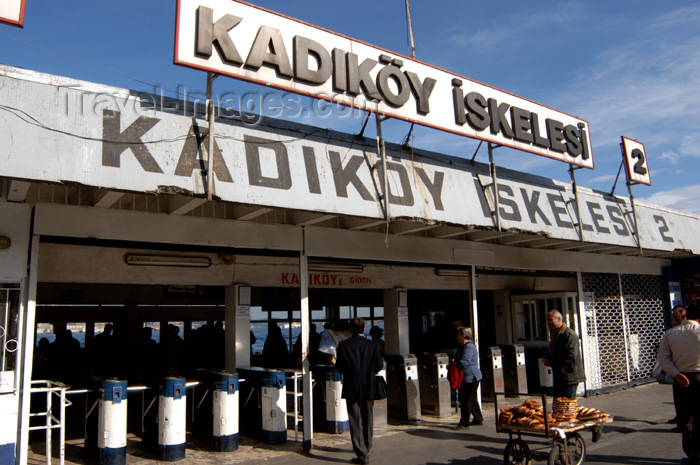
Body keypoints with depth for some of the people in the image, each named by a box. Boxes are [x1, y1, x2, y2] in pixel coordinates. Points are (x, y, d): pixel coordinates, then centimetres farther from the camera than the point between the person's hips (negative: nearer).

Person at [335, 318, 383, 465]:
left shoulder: (343, 345, -7)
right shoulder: (373, 345, -5)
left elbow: (339, 366, -5)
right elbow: (379, 365, -2)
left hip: (351, 388, -2)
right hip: (369, 388, 2)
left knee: (355, 422, 4)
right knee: (368, 421, 18)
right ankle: (366, 449, 32)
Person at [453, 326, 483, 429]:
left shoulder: (469, 347, -20)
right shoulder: (463, 346, 14)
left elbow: (463, 362, -27)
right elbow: (459, 360, 21)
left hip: (470, 377, -11)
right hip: (466, 378, 11)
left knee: (466, 400, -5)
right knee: (472, 399, 19)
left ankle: (464, 423, 2)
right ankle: (478, 419, 31)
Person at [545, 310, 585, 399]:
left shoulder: (569, 334, -16)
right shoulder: (553, 333, 15)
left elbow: (572, 356, -23)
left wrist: (551, 362, -18)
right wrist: (549, 360, 5)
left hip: (569, 377, -9)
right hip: (558, 377, 9)